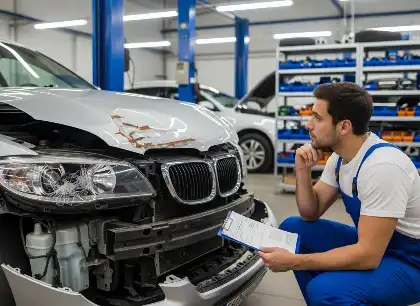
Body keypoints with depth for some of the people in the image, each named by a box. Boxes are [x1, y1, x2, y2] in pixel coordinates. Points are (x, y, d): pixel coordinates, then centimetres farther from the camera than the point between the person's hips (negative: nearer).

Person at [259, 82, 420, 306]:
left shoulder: (382, 167, -29)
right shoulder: (339, 156, -1)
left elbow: (368, 256, -30)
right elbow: (311, 214, 6)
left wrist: (292, 261, -27)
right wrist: (303, 170, -10)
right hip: (372, 245, 8)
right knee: (292, 228, 4)